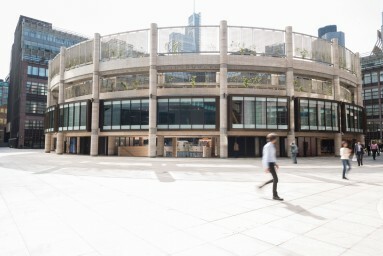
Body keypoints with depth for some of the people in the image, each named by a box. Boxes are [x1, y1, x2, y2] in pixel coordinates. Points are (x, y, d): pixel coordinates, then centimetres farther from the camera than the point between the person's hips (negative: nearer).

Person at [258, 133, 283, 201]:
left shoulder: (272, 145, 13)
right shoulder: (268, 146, -16)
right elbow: (266, 156, -21)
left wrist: (275, 163, 20)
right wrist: (266, 167, -25)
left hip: (272, 163, 10)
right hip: (269, 164, -10)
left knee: (275, 179, 13)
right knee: (276, 179, -7)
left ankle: (261, 186, 22)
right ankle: (275, 195, 2)